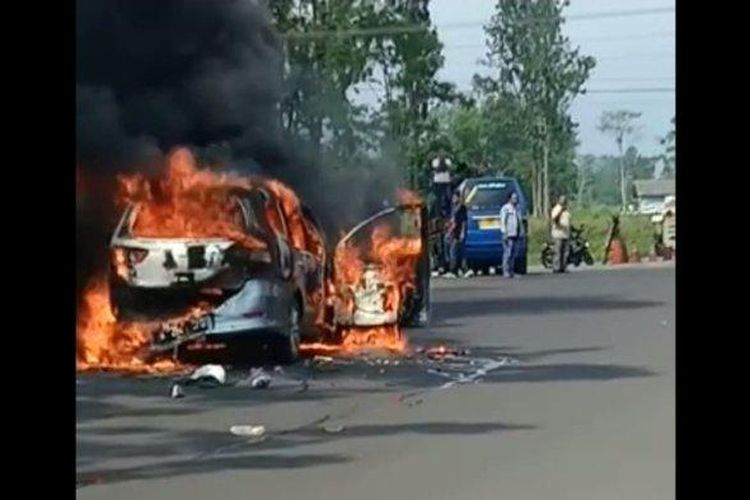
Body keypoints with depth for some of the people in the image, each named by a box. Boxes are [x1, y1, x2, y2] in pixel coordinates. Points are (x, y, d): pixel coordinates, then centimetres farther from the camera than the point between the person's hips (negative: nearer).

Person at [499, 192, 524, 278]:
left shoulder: (517, 208, 18)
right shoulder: (505, 208, -5)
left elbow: (520, 222, 21)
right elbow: (503, 221, -10)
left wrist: (521, 232, 13)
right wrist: (505, 233, -17)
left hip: (516, 235, 7)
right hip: (509, 235, -7)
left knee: (513, 254, 8)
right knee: (507, 254, -10)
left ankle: (511, 272, 11)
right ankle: (506, 272, -8)